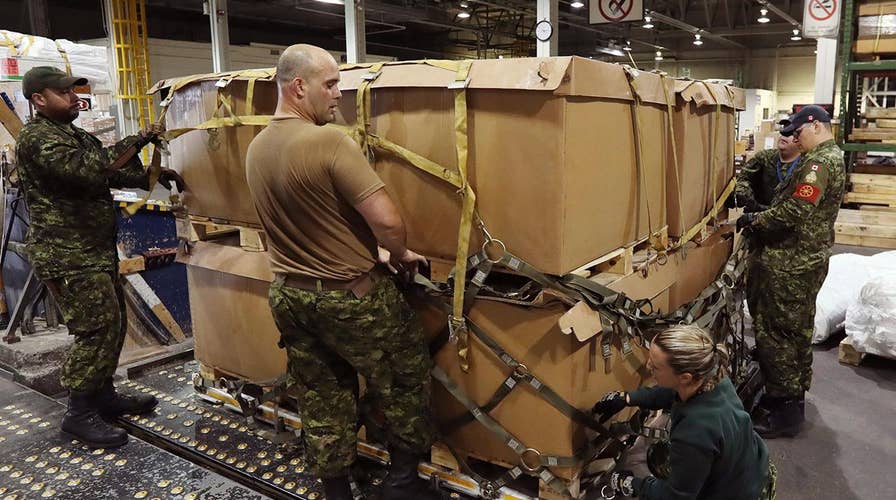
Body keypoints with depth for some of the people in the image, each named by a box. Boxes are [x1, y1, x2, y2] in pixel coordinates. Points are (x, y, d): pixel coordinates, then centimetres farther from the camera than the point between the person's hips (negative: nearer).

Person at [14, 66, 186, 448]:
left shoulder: (74, 134, 19)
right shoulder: (36, 138, -13)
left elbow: (112, 172, 17)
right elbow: (88, 170, -28)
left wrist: (154, 176, 1)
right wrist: (136, 141, -22)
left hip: (96, 250, 10)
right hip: (67, 256, -10)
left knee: (114, 324, 14)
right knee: (97, 330, -9)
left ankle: (104, 395, 27)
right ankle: (79, 414, 4)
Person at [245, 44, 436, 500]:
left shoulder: (256, 149, 4)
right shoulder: (330, 142, -22)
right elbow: (388, 221, -27)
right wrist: (399, 256, -4)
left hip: (288, 294, 7)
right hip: (350, 295, -7)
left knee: (320, 402, 17)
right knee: (405, 379, 16)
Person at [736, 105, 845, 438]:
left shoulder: (820, 162, -17)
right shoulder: (832, 158, 17)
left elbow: (794, 212, -25)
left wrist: (754, 221, -11)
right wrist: (762, 220, 8)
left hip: (789, 266, -11)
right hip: (807, 260, 11)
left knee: (775, 334, -5)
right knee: (797, 331, 18)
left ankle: (785, 412, 2)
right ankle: (794, 396, 32)